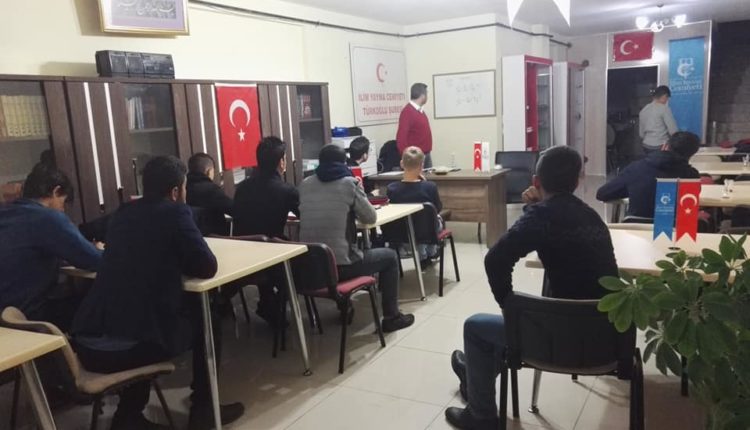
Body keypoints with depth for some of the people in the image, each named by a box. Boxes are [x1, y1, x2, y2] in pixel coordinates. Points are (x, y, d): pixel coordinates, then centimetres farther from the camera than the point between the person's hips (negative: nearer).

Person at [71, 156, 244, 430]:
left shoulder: (123, 212, 15)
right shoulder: (175, 212, -4)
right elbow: (206, 267, -4)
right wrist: (178, 263, 15)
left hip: (88, 343, 6)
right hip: (134, 345, -6)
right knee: (205, 317, 20)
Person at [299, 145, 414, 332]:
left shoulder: (305, 185, 6)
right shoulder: (349, 183, -7)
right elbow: (371, 218, 2)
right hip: (340, 264, -6)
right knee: (389, 256, 20)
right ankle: (391, 317, 25)